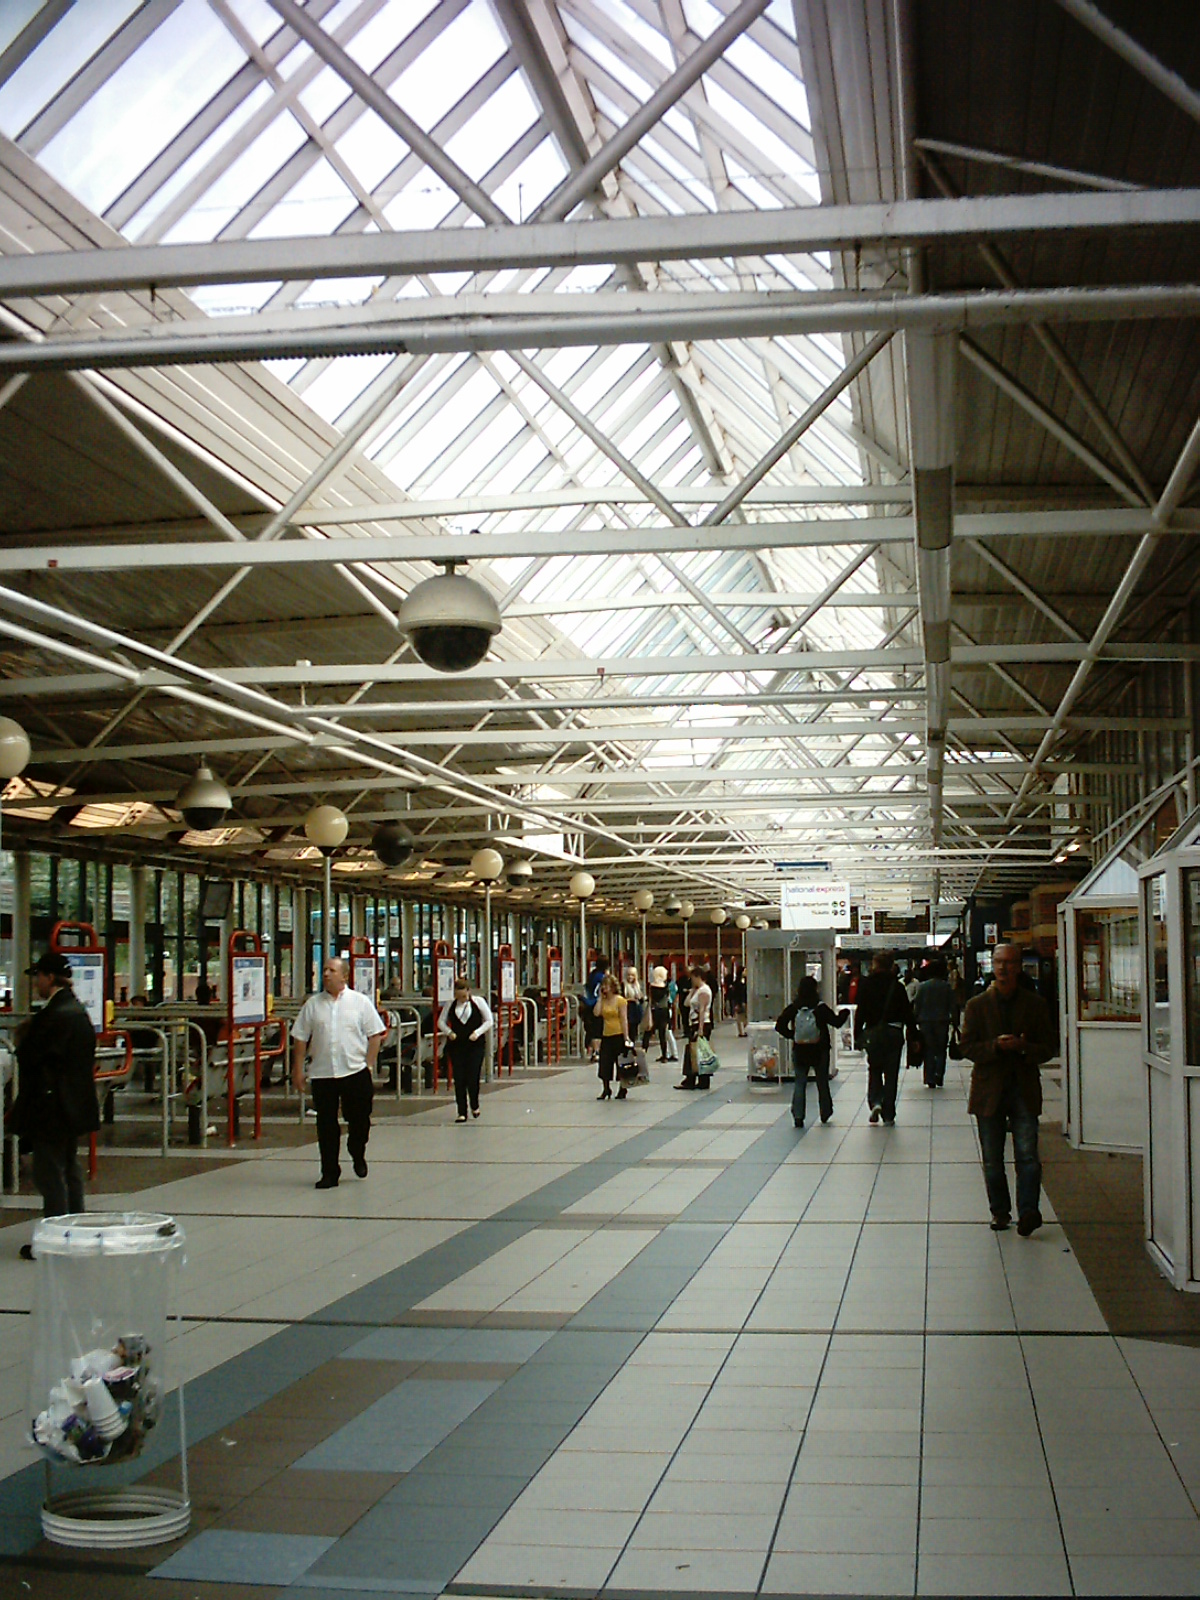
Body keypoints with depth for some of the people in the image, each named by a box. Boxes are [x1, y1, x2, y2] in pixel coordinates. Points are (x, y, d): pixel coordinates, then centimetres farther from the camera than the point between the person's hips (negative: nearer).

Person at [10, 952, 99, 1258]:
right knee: (69, 1170, 17)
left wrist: (24, 1035, -1)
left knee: (49, 1172, -5)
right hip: (74, 1104, 10)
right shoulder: (78, 1010, 11)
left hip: (52, 1105, -10)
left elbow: (28, 1056, -19)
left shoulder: (55, 1015, -20)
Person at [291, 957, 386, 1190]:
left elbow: (375, 1035, 2)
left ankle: (358, 1156, 34)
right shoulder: (313, 1004, 6)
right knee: (326, 1125, 3)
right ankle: (329, 1173, 11)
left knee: (359, 1120, 6)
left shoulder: (360, 1002, 1)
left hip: (355, 1072, -1)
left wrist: (369, 1065, -4)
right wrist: (298, 1070, 3)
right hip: (322, 1074, 1)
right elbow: (300, 1039, 8)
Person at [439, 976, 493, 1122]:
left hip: (476, 1045, -2)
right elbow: (441, 1021, 11)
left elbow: (488, 1021, 2)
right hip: (456, 1046, 2)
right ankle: (462, 1112, 7)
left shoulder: (479, 1002, 0)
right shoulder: (451, 1004, 5)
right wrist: (449, 1032, -7)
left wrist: (477, 1033, -12)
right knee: (459, 1079, 0)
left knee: (473, 1078, -5)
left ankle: (475, 1106, 21)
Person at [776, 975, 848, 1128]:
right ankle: (825, 1113, 28)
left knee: (799, 1083, 5)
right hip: (820, 1051, -1)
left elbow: (779, 1026, -9)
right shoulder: (821, 1008, -13)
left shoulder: (792, 1008, -7)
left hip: (799, 1051, 1)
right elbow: (836, 1022, -7)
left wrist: (791, 1035, 4)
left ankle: (798, 1116, -7)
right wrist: (844, 1013, 11)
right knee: (822, 1082, 15)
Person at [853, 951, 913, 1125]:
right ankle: (889, 1116, 8)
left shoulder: (866, 984, -5)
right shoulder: (897, 986, -3)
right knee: (891, 1074, 7)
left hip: (872, 1033, 0)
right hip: (894, 1033, 0)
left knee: (874, 1070, 17)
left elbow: (861, 1012, -5)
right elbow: (907, 1013, -1)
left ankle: (875, 1101, -7)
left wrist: (857, 1036, 0)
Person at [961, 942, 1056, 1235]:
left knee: (1027, 1155, -12)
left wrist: (1024, 1047, -16)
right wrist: (997, 1046, -18)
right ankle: (1000, 1212, 17)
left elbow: (1048, 1048, 5)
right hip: (989, 1090, 1)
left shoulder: (1035, 1004, 5)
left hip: (1024, 1089, -1)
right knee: (992, 1160, 7)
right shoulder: (977, 1006, 4)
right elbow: (968, 1048, 0)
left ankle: (1028, 1211, -13)